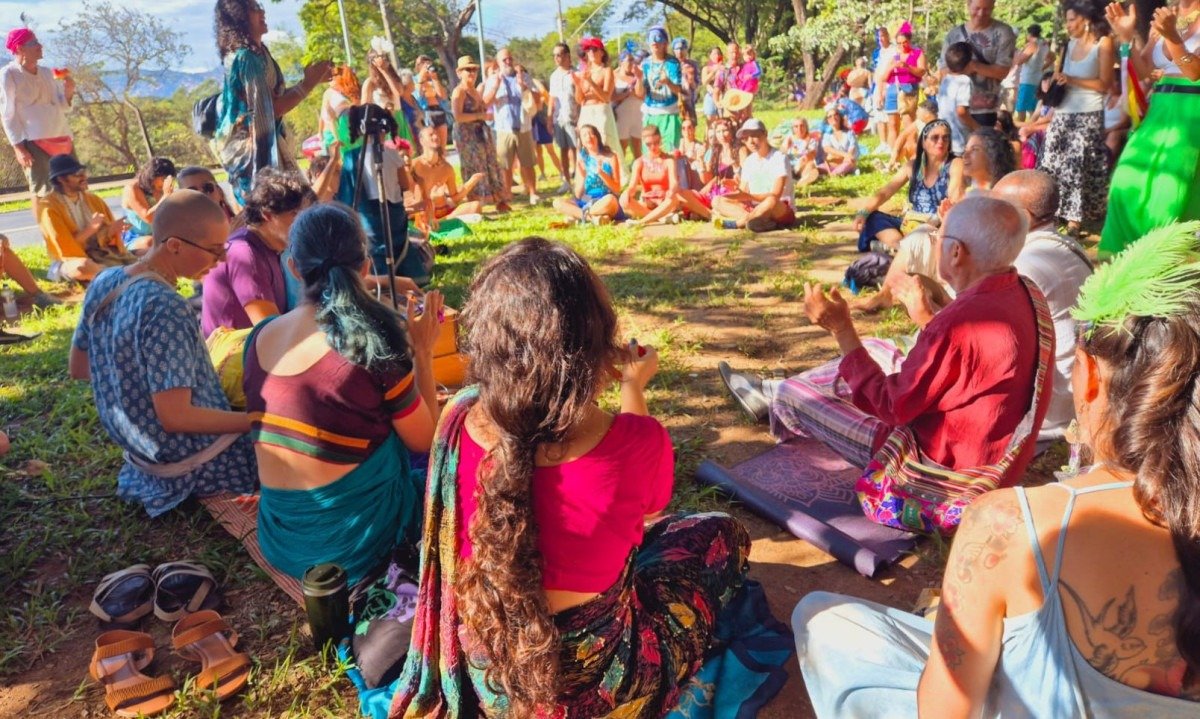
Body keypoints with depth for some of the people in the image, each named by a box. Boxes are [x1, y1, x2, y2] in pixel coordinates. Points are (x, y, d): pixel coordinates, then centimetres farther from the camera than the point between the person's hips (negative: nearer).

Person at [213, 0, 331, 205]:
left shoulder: (254, 53, 13)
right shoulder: (247, 57, -17)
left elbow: (276, 97, 16)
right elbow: (272, 108, -20)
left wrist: (311, 79, 14)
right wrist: (309, 82, -12)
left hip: (255, 143, 10)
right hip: (256, 145, -10)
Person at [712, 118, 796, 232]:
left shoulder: (779, 158, -10)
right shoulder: (748, 161, 9)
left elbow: (775, 195, -20)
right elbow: (743, 192, 5)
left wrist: (748, 196, -31)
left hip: (782, 211, -6)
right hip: (754, 208, 6)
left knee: (772, 201, -41)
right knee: (717, 201, -9)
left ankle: (736, 223, -27)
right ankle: (753, 219, -31)